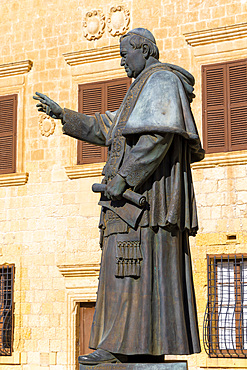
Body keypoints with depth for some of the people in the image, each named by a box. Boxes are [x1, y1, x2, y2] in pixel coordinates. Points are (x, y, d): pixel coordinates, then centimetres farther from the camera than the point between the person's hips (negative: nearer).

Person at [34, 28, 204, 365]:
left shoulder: (160, 80, -4)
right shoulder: (146, 89, 28)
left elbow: (158, 135, -19)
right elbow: (105, 129, 32)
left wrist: (123, 177, -22)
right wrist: (62, 115, 32)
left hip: (144, 186, -11)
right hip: (142, 191, 11)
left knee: (129, 264, -15)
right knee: (152, 267, 5)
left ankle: (124, 344, -17)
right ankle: (152, 345, 5)